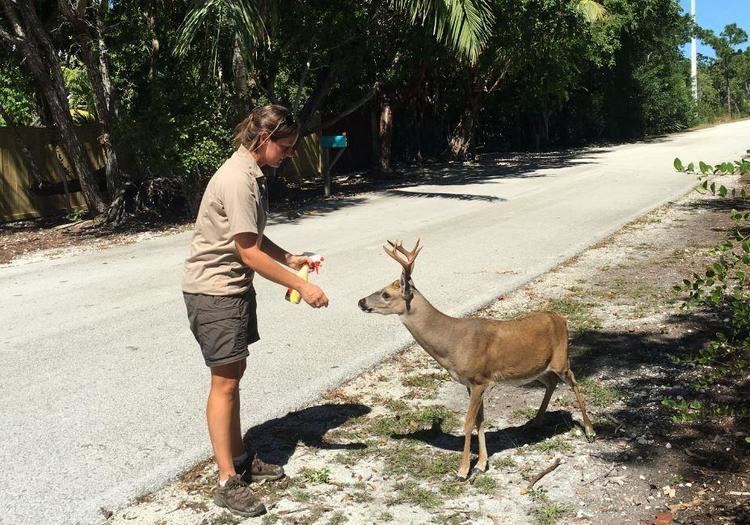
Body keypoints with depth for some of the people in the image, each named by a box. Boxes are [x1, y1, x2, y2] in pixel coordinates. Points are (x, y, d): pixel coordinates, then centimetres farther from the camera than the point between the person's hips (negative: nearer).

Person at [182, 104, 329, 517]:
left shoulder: (253, 175, 9)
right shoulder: (237, 180, -23)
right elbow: (250, 253, -24)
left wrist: (291, 258, 5)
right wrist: (301, 286, -21)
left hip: (235, 287, 10)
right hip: (214, 290, -10)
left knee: (233, 373, 16)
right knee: (225, 382, -5)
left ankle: (238, 458, 29)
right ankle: (228, 482, 4)